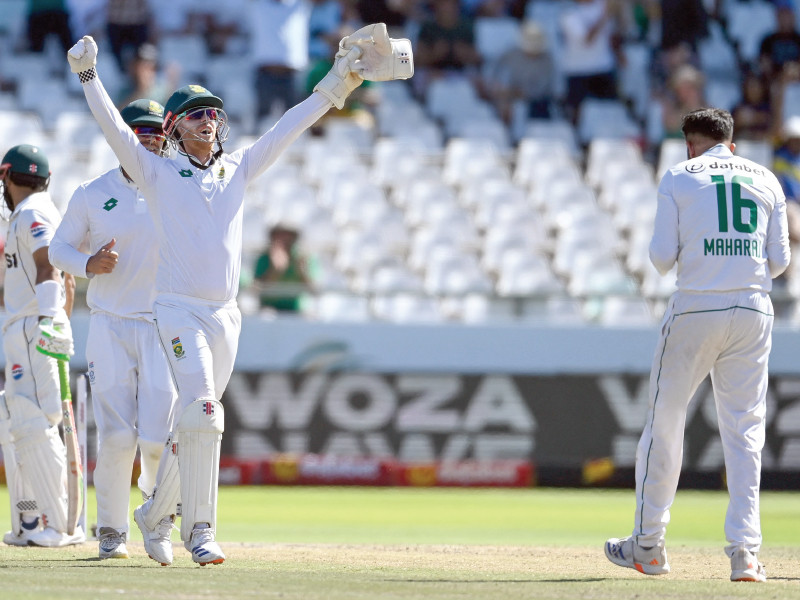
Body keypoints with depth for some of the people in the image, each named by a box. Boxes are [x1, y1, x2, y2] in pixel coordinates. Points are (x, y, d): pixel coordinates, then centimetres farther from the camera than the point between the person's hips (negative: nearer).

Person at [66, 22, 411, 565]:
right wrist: (88, 76, -20)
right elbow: (114, 126, -7)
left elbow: (288, 129, 11)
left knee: (196, 423, 10)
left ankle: (155, 515, 26)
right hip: (179, 312, -5)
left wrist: (339, 82, 6)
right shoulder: (158, 174, 3)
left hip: (226, 316, 5)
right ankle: (200, 529, -16)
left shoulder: (237, 170, 14)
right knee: (202, 414, -19)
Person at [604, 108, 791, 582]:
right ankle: (745, 551, -6)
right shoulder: (766, 179, 11)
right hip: (753, 311, 3)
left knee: (665, 421, 9)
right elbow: (779, 261, 7)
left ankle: (648, 546, 15)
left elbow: (662, 257, -4)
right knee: (745, 431, 4)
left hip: (696, 310, -2)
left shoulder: (678, 178, 2)